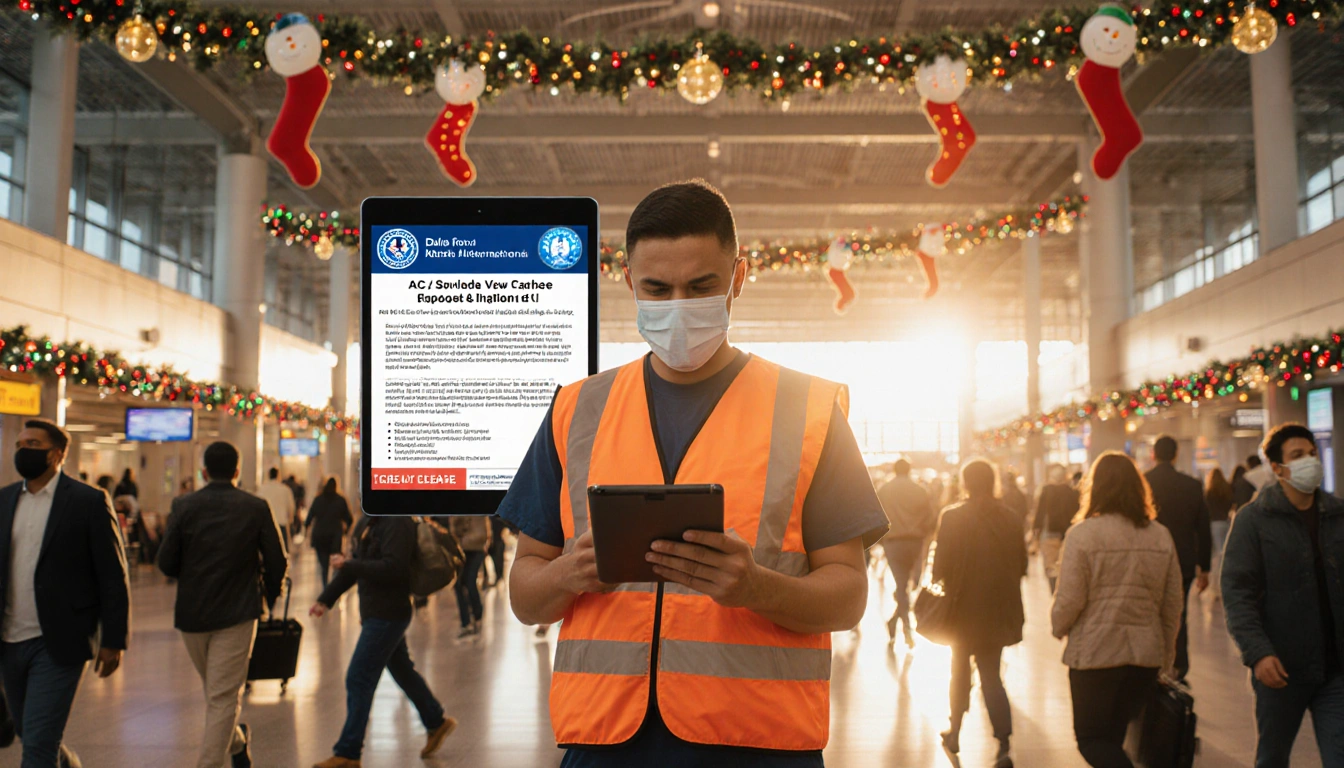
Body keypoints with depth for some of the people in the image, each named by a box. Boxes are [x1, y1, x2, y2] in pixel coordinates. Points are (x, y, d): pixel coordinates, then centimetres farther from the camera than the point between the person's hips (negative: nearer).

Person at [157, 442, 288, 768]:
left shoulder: (183, 506, -5)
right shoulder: (256, 508, -6)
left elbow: (166, 563, -3)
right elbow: (277, 562, -5)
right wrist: (270, 594, 15)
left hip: (192, 613, 2)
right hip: (238, 612, -2)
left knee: (216, 690, 22)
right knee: (223, 696, 2)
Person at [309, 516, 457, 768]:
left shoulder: (397, 523, -19)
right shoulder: (368, 522, 11)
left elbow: (393, 568, -29)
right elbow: (356, 564, 17)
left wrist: (348, 566, -23)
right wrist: (326, 599, 12)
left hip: (387, 615, -10)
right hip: (375, 612, 10)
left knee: (359, 680, -5)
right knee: (402, 670, 20)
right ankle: (437, 722, 35)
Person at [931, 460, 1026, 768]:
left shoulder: (954, 518, -15)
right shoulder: (1011, 518, -3)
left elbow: (940, 568, -14)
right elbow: (1021, 565, 4)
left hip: (965, 609, -2)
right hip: (1001, 610, 3)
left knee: (961, 670, 18)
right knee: (991, 674, 9)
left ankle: (955, 733, 32)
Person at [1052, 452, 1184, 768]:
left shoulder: (1082, 534, -13)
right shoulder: (1161, 536, 3)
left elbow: (1069, 599, -12)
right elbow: (1173, 603, 7)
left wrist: (1058, 628, 9)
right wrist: (1166, 656, 18)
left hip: (1095, 652, -5)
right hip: (1146, 655, 5)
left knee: (1091, 739, 8)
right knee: (1113, 736, 20)